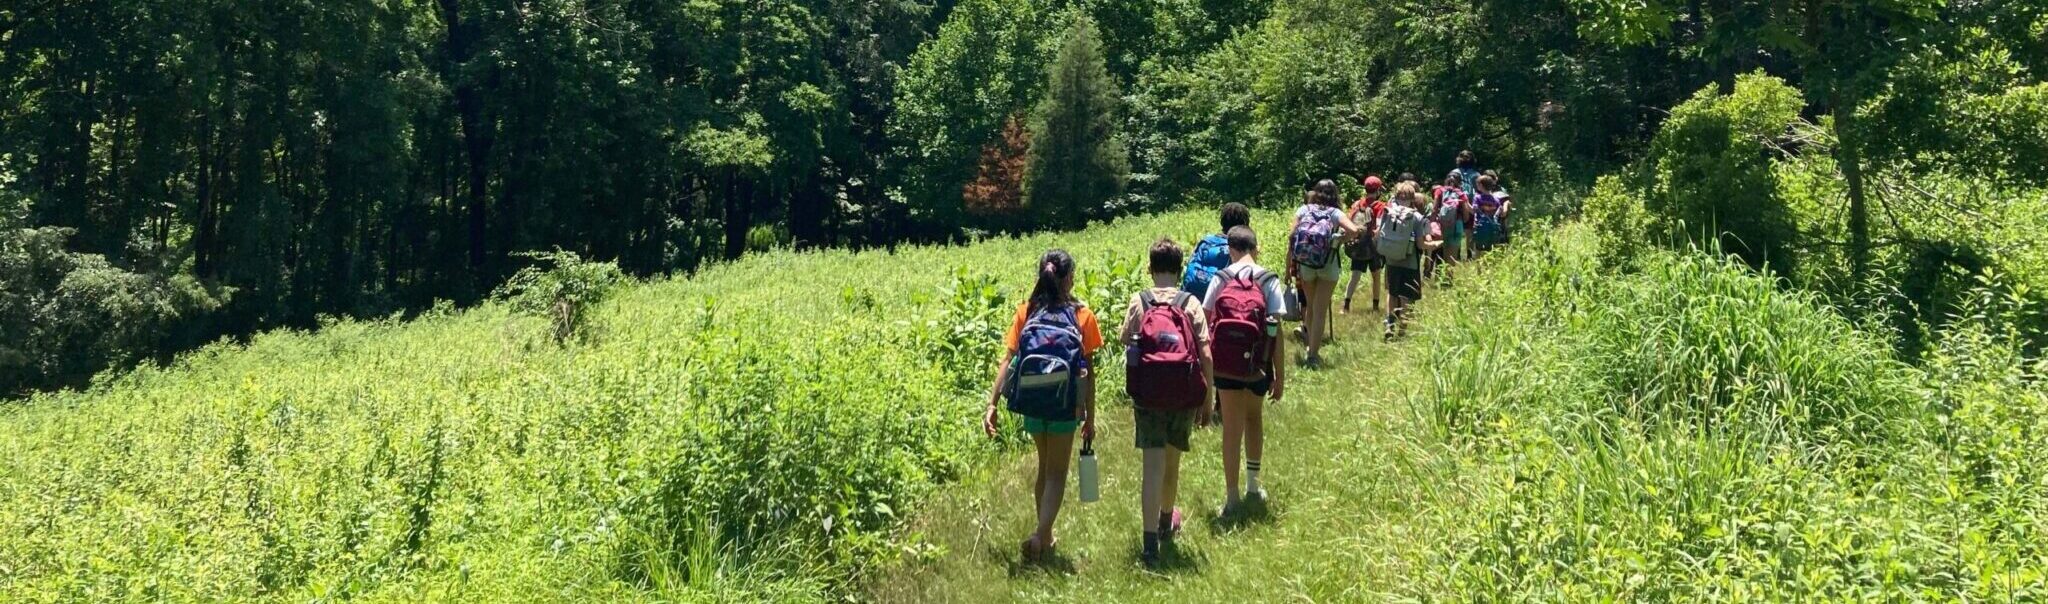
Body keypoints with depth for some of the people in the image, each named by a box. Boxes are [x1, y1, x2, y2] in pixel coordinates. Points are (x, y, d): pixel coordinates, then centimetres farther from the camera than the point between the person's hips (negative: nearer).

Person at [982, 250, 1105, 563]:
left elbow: (1007, 361, -5)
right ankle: (1041, 535, -11)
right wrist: (1090, 416, 2)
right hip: (1065, 405, -3)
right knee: (1057, 473, 8)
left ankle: (1046, 538, 30)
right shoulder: (1082, 315, -6)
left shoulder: (1026, 311, 0)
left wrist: (992, 404, -5)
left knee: (1044, 467, 21)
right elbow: (1088, 370, -5)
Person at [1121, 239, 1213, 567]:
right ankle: (1167, 524, 41)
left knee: (1153, 466, -3)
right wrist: (1207, 400, 1)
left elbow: (1124, 342, 0)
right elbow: (1206, 354, -6)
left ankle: (1150, 541, -11)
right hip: (1184, 396, 1)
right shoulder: (1192, 303, -3)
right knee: (1172, 462, 20)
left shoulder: (1138, 301, -3)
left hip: (1147, 395, -1)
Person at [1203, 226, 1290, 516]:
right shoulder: (1269, 281, -3)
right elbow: (1276, 331, -6)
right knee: (1254, 418, 23)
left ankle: (1232, 496, 1)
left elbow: (1205, 323, -5)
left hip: (1226, 364, -1)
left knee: (1232, 427, 5)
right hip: (1258, 364, 1)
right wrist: (1280, 376, -1)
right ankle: (1253, 484, 33)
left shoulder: (1221, 279, -2)